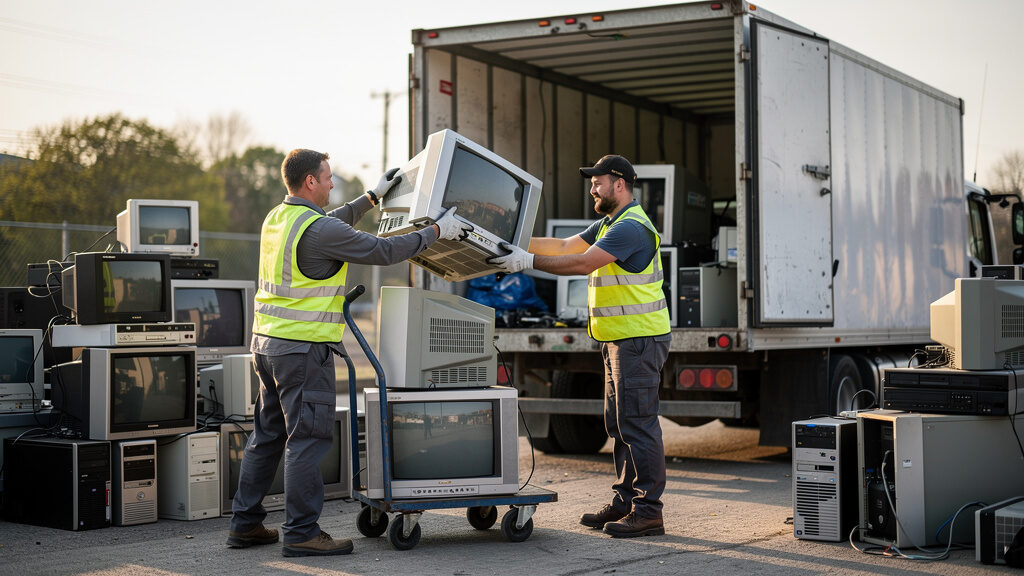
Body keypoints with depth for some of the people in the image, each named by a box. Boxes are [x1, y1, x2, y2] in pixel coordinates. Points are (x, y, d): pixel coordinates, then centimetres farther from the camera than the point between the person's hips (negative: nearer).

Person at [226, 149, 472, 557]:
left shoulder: (278, 218, 12)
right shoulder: (319, 228, -17)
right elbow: (384, 251, -12)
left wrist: (374, 196, 36)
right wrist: (436, 231, -1)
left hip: (266, 341, 10)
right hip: (303, 347, -10)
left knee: (268, 434, 15)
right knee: (307, 439, -4)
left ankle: (245, 524, 20)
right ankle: (301, 532, -1)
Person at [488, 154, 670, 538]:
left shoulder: (631, 227, -16)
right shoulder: (609, 225, 19)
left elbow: (583, 263, -23)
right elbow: (565, 246, 15)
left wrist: (529, 262, -22)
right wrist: (516, 243, 6)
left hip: (639, 339, -11)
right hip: (619, 339, 11)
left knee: (637, 424, -10)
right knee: (619, 423, 13)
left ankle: (647, 511, -7)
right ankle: (624, 501, 20)